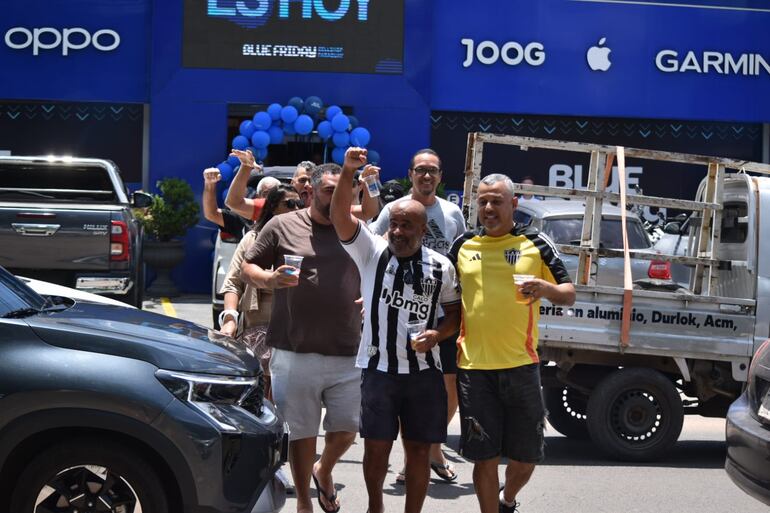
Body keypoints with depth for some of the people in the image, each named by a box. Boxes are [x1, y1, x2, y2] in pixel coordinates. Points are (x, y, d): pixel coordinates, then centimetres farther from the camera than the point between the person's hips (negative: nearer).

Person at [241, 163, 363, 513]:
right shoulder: (282, 225, 1)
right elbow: (248, 267, 5)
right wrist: (270, 279, -16)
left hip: (348, 354, 3)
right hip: (295, 352, -2)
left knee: (346, 428, 7)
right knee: (301, 430, 7)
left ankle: (324, 471, 39)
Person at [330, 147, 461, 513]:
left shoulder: (441, 267, 2)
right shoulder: (372, 252, -2)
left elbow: (456, 311, 10)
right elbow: (340, 216, -15)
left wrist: (437, 334, -11)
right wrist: (348, 171, -29)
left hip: (424, 371, 1)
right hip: (378, 369, -1)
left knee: (419, 449, 7)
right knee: (377, 446, 7)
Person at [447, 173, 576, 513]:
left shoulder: (535, 243, 2)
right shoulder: (463, 245, 7)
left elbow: (569, 294, 2)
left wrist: (547, 288, -19)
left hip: (521, 364, 0)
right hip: (474, 367, 0)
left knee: (526, 456, 10)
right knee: (484, 457, 3)